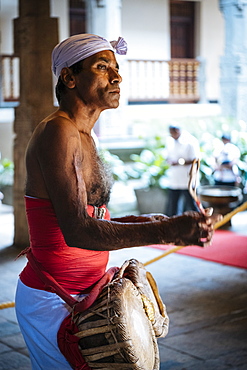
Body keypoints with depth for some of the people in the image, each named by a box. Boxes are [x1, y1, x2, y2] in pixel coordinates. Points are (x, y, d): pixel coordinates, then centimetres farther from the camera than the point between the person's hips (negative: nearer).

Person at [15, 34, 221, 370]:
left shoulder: (81, 136, 12)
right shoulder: (57, 131, -19)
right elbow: (76, 230, -28)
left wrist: (139, 222, 7)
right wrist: (164, 231, -36)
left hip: (82, 291, 9)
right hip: (53, 300, -9)